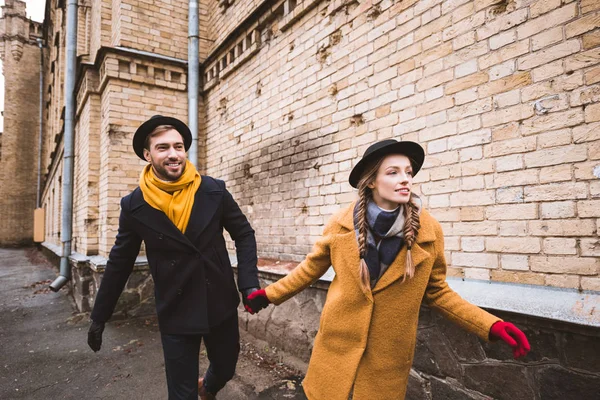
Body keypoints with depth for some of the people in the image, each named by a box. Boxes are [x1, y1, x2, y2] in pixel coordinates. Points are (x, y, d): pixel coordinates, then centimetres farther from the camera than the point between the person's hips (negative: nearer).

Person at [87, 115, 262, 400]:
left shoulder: (214, 191, -9)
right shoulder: (135, 206, -8)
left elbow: (244, 234, 0)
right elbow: (119, 263, 3)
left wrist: (249, 283, -12)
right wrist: (99, 317, 8)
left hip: (221, 305, 2)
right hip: (175, 313, -1)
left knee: (225, 369, 22)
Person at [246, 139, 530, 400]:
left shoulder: (429, 231, -11)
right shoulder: (341, 223, -11)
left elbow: (436, 291, 0)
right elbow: (312, 267, 4)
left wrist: (490, 325, -9)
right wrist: (271, 293, 6)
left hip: (389, 355, 0)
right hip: (337, 343, 1)